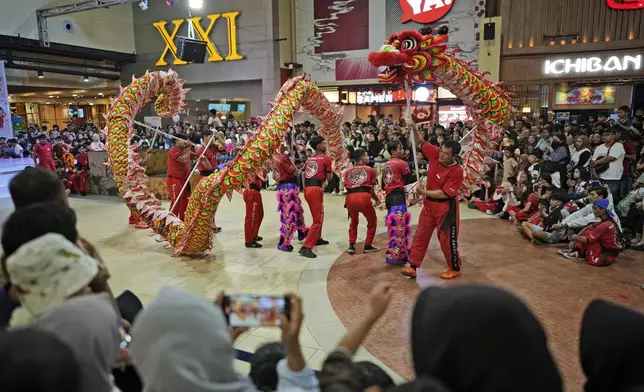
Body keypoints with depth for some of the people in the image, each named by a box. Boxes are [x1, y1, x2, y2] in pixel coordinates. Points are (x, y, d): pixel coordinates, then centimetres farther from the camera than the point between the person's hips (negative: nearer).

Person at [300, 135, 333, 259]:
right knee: (317, 219, -5)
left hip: (307, 189, 8)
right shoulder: (326, 158, 0)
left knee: (318, 216, 26)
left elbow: (303, 175, 16)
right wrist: (330, 171, 20)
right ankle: (306, 247, -13)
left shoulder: (309, 159, 20)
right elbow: (329, 178, 3)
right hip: (316, 189, -8)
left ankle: (317, 239, 41)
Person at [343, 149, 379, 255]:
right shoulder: (370, 170, 13)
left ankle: (351, 245, 19)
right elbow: (371, 189, 8)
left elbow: (347, 187, 12)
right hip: (363, 197, -4)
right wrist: (376, 199, 24)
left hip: (350, 198, 4)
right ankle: (368, 245, 22)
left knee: (353, 221, 28)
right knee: (372, 221, 21)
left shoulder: (348, 171, 23)